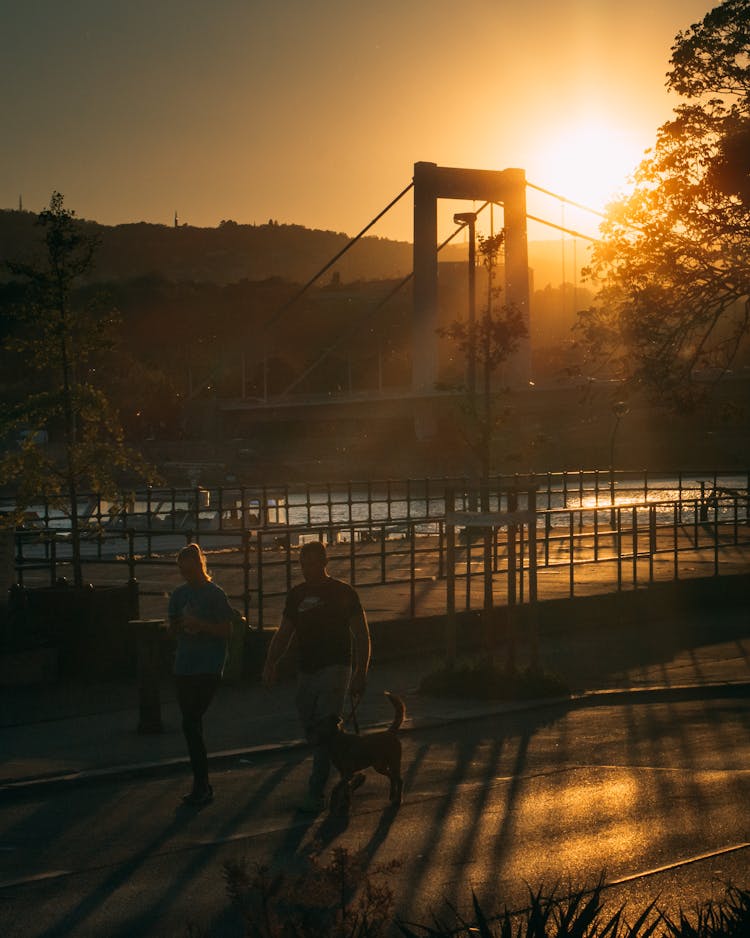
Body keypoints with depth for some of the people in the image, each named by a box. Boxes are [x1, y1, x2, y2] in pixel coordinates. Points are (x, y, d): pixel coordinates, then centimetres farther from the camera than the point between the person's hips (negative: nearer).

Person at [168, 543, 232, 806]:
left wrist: (200, 624, -18)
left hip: (209, 666, -6)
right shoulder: (179, 594, 11)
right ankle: (202, 785, 15)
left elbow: (226, 630, -5)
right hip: (184, 666, 6)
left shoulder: (215, 594, -4)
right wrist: (181, 625, -4)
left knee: (191, 723, -13)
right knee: (192, 724, 7)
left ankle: (201, 786, -8)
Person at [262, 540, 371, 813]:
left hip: (334, 669, -6)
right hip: (306, 672, 6)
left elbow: (362, 636, -2)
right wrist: (271, 662, 1)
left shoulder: (343, 592, -3)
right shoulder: (297, 594, 11)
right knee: (312, 732, 7)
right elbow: (284, 633, 18)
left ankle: (315, 794, -17)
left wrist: (360, 675, -9)